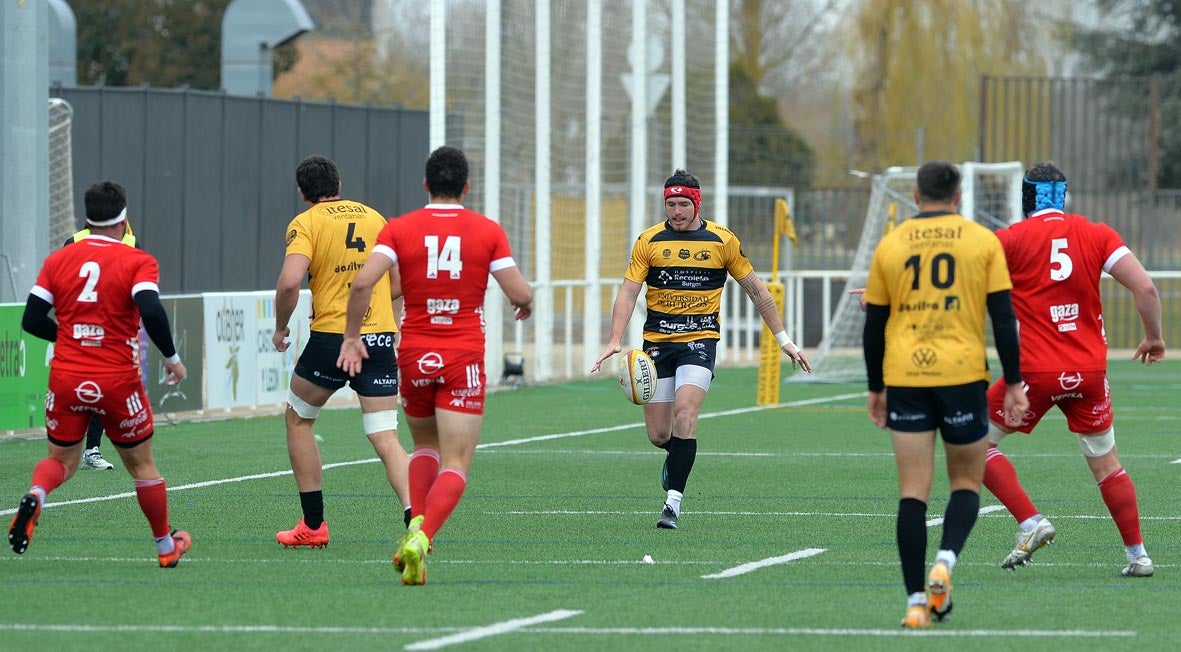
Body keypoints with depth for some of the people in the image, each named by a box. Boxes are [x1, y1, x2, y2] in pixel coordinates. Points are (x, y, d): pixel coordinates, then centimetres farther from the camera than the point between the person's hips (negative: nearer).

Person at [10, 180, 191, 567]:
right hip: (118, 382, -2)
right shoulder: (138, 262, -6)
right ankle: (166, 547, 24)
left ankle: (35, 496, -17)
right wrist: (171, 357, -7)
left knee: (62, 459, 16)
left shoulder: (58, 260, 4)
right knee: (142, 463, 15)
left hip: (66, 378, 2)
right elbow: (151, 312, -21)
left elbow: (32, 320, 3)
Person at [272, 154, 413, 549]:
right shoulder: (374, 217, 13)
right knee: (385, 439, 1)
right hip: (380, 338, 4)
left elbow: (290, 281, -17)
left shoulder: (306, 223, -3)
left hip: (331, 338, -4)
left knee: (298, 418, 19)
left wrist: (281, 326, -2)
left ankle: (313, 525, 17)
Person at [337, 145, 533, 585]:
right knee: (455, 466, -4)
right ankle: (423, 537, -28)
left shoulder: (400, 228, 0)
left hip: (415, 357, 2)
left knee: (425, 445, 26)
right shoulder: (487, 231, -1)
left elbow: (363, 283, -12)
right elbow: (520, 293, -5)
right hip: (464, 360, -2)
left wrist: (351, 337, 0)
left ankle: (416, 524, 8)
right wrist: (526, 305, 18)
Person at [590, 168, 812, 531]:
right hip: (657, 340, 2)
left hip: (700, 339, -2)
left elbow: (756, 290, 8)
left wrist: (784, 340, 7)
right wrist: (615, 341, -19)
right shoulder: (649, 241, 0)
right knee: (658, 435, 1)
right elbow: (628, 291, -4)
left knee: (685, 410, -24)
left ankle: (674, 499, -20)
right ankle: (677, 455, 39)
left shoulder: (723, 241, 0)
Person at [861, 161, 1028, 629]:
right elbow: (1003, 316, 0)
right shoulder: (983, 242, 3)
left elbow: (873, 324, 10)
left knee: (913, 492, 2)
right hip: (963, 376, -1)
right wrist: (1013, 383, 4)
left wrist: (876, 389, 18)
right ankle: (946, 561, -13)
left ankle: (916, 601, -4)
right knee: (966, 482, 13)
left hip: (904, 379, 1)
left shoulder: (890, 246, 7)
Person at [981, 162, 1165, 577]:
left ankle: (1030, 523, -4)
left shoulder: (1011, 240, -3)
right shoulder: (1097, 235, 4)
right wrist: (1154, 337, 13)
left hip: (1036, 372, -4)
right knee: (1105, 462, 17)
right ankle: (1137, 554, 17)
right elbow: (1145, 287, -3)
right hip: (1090, 371, 4)